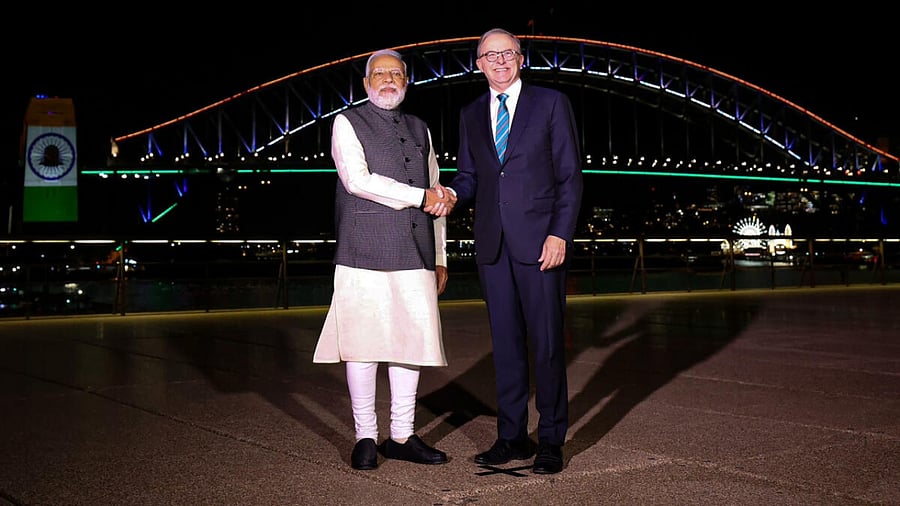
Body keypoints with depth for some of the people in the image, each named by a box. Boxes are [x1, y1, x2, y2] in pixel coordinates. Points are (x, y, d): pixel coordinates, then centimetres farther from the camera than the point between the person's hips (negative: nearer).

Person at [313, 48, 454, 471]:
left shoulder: (420, 130, 20)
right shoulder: (348, 123, 5)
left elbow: (437, 198, 21)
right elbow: (357, 180, -11)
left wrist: (440, 257, 17)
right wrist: (420, 197, -9)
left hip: (414, 255, 5)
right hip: (365, 253, -5)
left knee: (411, 342, 4)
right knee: (363, 344, -3)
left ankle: (402, 437, 14)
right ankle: (365, 438, 9)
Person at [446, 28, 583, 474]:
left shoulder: (551, 103, 4)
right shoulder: (471, 115, 15)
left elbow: (570, 175, 0)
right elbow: (469, 176, 17)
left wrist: (560, 234, -10)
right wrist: (451, 193, -7)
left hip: (539, 240, -4)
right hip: (492, 244, 4)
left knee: (546, 342, -1)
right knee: (505, 343, 7)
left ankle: (551, 441, 9)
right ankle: (512, 437, 16)